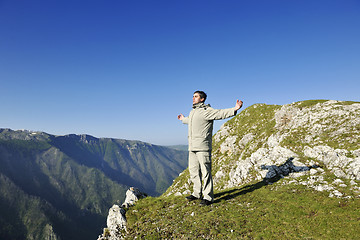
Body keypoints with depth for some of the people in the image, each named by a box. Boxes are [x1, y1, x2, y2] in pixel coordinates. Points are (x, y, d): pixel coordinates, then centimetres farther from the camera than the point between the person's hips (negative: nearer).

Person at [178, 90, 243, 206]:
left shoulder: (206, 110, -7)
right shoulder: (192, 112, 20)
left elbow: (220, 113, -20)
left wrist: (234, 109, -34)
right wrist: (184, 119, 60)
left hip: (202, 147, -9)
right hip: (192, 148, 9)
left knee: (205, 171, -5)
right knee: (194, 170, 14)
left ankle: (208, 197, 4)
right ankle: (197, 193, 27)